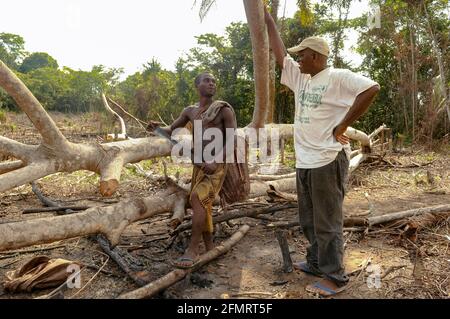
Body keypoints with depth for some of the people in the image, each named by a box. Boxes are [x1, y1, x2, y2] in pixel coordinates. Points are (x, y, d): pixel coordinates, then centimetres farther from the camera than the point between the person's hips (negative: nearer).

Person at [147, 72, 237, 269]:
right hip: (199, 166, 6)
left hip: (217, 166, -6)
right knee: (202, 207, 5)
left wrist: (215, 162, -26)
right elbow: (171, 131, 19)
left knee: (197, 199, -23)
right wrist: (156, 128, -5)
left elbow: (232, 139, -12)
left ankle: (192, 250, -16)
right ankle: (209, 249, 18)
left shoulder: (224, 109, -5)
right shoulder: (190, 111, 12)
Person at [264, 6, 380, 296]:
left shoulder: (338, 77, -9)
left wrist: (342, 126, -19)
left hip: (327, 160, -9)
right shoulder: (300, 77, 13)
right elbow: (279, 52, 19)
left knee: (327, 222, -1)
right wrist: (266, 16, 21)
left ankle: (335, 277, 13)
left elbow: (372, 88, -21)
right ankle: (316, 263, 34)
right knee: (310, 220, 18)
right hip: (305, 161, 9)